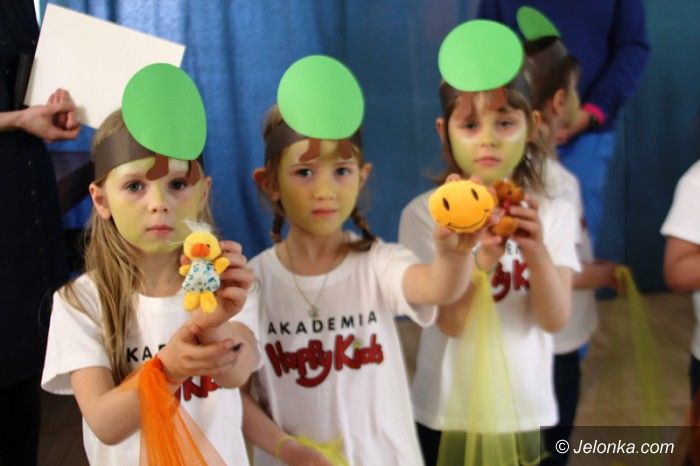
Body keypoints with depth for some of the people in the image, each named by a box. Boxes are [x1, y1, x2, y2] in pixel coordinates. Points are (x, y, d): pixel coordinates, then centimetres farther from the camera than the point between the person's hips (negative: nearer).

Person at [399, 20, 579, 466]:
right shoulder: (425, 212, -12)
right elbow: (451, 322, -16)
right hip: (448, 413, -2)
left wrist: (536, 253, -29)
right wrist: (482, 261, -34)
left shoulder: (555, 213, -4)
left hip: (529, 410, 2)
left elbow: (555, 319, -11)